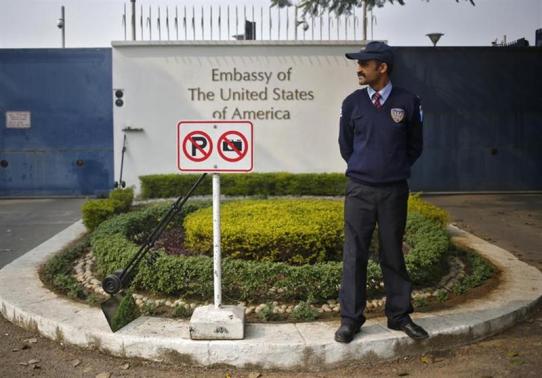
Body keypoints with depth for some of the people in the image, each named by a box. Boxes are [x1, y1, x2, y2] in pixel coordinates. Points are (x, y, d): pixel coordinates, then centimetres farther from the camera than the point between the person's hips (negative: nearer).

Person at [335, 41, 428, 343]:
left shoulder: (408, 102, -3)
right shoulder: (353, 103, 0)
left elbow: (415, 146, 10)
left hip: (395, 191, 0)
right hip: (360, 190, 1)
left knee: (394, 254, 9)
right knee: (355, 255, 3)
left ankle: (400, 315, 23)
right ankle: (351, 319, 14)